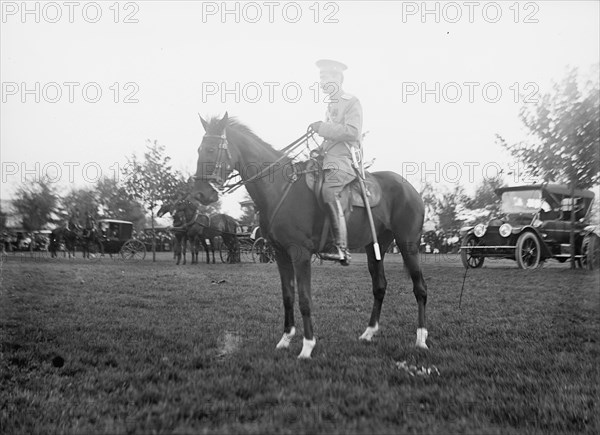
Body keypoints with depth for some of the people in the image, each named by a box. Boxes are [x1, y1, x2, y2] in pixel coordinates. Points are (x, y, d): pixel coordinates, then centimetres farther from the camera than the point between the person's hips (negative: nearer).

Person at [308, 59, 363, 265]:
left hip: (344, 161, -10)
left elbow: (352, 132, -16)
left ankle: (342, 248, -35)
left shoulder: (352, 102, -1)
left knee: (329, 190, -33)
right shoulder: (331, 105, 25)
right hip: (329, 159, 10)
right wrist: (319, 150, 17)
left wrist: (322, 128, -16)